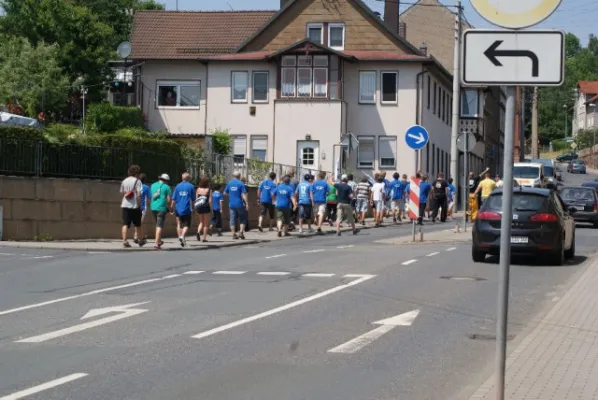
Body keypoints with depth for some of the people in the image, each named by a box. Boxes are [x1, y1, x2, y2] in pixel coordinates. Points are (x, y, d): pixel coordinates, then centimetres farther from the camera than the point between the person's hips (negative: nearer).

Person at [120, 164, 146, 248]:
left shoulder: (124, 181, 11)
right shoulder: (137, 181, -5)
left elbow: (122, 193, 14)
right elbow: (138, 194, -12)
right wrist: (139, 204, -9)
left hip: (125, 205, 4)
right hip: (135, 205, -4)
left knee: (125, 224, -1)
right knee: (138, 224, 11)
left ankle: (124, 241, -13)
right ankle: (141, 240, 24)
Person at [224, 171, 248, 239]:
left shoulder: (229, 183, 5)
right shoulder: (241, 184, -8)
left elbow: (225, 193, 14)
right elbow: (244, 195, -13)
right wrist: (246, 203, -12)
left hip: (231, 205, 3)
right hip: (240, 204, -3)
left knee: (233, 220, 6)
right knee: (242, 219, 9)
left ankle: (234, 234, 2)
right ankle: (241, 232, -5)